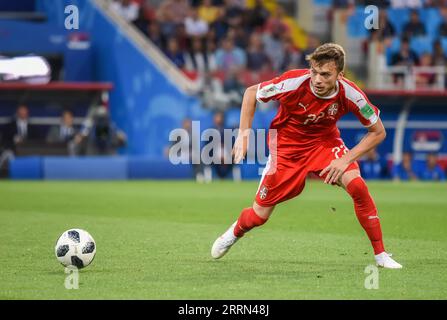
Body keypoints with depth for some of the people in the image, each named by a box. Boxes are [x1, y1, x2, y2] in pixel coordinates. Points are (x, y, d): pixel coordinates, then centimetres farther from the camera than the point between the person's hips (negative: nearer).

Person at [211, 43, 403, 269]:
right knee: (258, 216, 1)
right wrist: (244, 134, -15)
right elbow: (251, 93, -11)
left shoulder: (350, 94, -25)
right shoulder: (294, 83, -29)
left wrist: (346, 159, -21)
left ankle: (380, 255, -14)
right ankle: (235, 232, 40)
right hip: (286, 146, -1)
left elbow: (378, 132, -11)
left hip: (325, 142, 1)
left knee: (357, 186, -27)